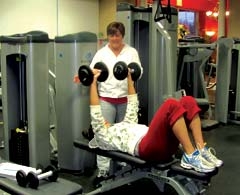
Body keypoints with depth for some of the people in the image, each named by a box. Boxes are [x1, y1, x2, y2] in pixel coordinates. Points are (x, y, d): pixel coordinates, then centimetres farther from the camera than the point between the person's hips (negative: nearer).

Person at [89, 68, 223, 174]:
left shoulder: (124, 125, 41)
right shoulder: (103, 136, 21)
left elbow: (133, 105, 44)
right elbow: (95, 112, 11)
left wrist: (129, 78, 45)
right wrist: (94, 82, 12)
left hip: (166, 144, 8)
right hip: (148, 148, -8)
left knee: (188, 101, -9)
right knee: (171, 105, -29)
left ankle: (202, 151, -14)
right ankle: (190, 156, -27)